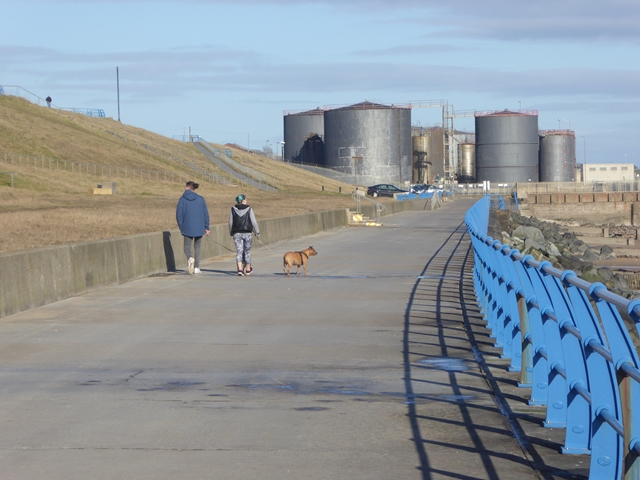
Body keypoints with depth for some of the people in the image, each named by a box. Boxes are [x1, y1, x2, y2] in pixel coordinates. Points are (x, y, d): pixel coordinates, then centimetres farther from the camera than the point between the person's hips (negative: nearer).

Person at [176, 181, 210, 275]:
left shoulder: (182, 200, -4)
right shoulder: (200, 199, 1)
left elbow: (179, 215, -4)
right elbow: (206, 214, 2)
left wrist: (181, 228, 6)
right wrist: (206, 228, 9)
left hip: (188, 228, -2)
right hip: (199, 228, 2)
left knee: (187, 247, 9)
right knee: (197, 247, 15)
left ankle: (190, 258, -22)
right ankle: (196, 268, 10)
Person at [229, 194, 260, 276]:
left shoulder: (233, 210, 0)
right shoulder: (249, 209, -4)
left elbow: (230, 223, 4)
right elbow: (254, 222, -2)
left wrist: (231, 232, 18)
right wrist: (257, 232, 8)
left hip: (237, 233, 1)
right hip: (247, 233, -1)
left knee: (239, 251, -1)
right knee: (247, 251, 13)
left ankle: (240, 269, -20)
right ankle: (248, 269, 26)